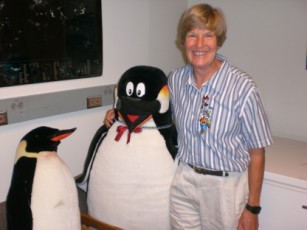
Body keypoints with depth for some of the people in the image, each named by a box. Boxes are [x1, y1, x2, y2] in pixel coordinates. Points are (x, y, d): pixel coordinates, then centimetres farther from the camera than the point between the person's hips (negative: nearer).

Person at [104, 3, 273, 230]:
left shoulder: (243, 87, -18)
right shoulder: (176, 79, -4)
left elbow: (257, 153, -10)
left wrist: (252, 207, -7)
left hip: (225, 186, -3)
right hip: (183, 180, 4)